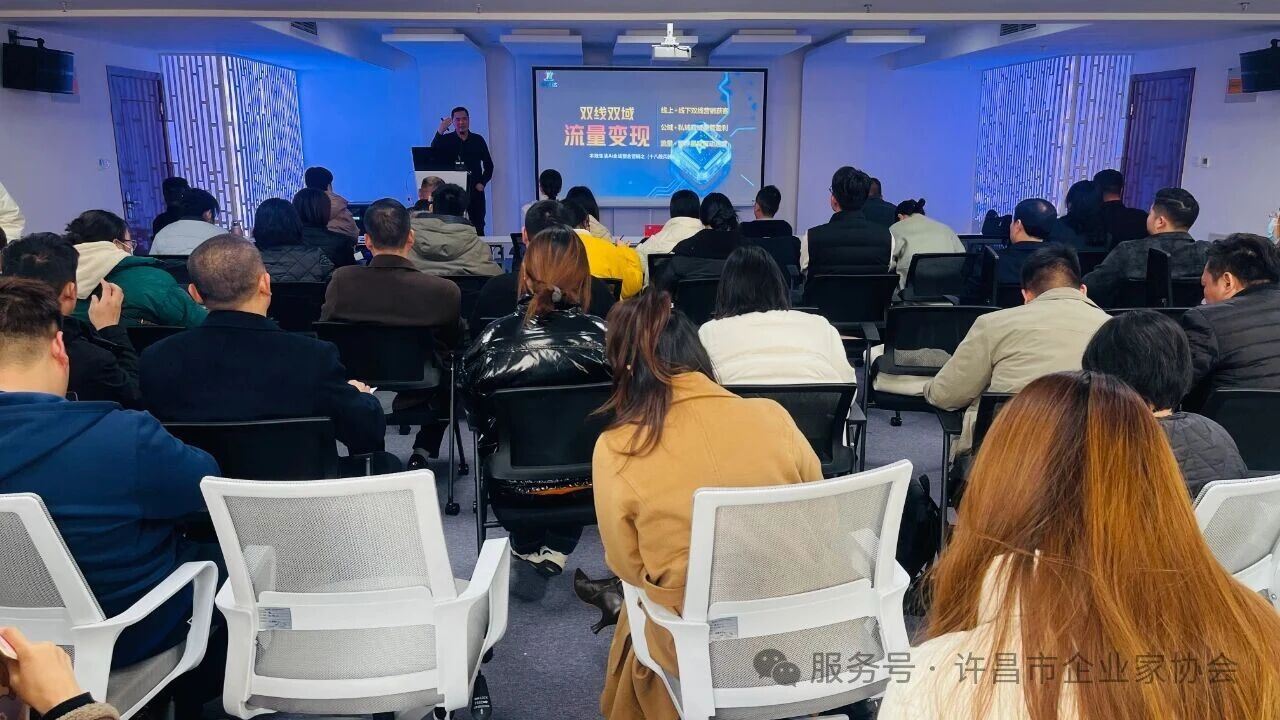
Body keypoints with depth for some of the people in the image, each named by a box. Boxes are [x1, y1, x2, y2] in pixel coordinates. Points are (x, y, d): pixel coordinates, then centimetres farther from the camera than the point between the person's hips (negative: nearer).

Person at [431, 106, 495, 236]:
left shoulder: (478, 140, 8)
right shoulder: (446, 139, 3)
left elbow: (488, 165, 14)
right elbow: (433, 154, -15)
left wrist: (482, 183, 0)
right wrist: (440, 131, -25)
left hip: (475, 191, 1)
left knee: (478, 228, 1)